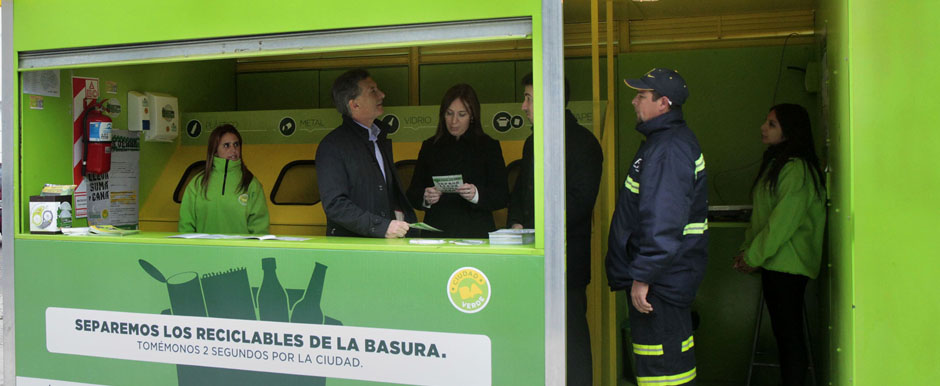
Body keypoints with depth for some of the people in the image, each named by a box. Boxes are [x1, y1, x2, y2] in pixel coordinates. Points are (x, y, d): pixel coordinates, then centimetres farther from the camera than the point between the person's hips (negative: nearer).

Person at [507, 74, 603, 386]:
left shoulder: (581, 141, -6)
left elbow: (580, 199, -13)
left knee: (570, 329, -3)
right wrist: (516, 223, 6)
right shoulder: (533, 143, 20)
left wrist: (536, 231, -16)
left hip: (567, 254, -7)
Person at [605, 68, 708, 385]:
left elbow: (663, 221, -26)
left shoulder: (669, 149, -18)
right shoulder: (672, 139, 17)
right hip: (669, 276, 11)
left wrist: (643, 277, -23)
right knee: (675, 356, 19)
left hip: (660, 277, -11)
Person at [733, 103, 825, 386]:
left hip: (789, 264, -9)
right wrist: (746, 249, 10)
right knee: (781, 329, 15)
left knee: (790, 331, -2)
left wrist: (754, 257, -14)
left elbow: (783, 221, -19)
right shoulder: (774, 163, 16)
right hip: (773, 262, 9)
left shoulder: (797, 169, -14)